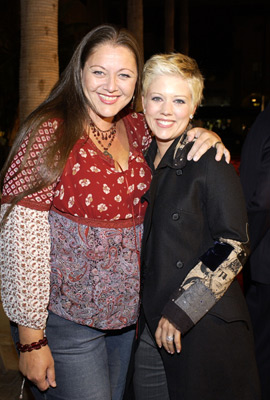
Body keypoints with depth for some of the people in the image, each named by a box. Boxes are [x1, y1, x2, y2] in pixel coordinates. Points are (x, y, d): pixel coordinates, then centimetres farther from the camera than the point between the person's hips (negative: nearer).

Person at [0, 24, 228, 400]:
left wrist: (207, 137, -5)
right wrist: (31, 338, -16)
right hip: (65, 320, -6)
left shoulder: (136, 130, 3)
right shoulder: (50, 132, -14)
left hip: (126, 312, 6)